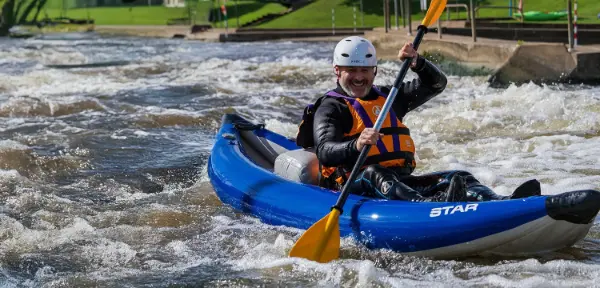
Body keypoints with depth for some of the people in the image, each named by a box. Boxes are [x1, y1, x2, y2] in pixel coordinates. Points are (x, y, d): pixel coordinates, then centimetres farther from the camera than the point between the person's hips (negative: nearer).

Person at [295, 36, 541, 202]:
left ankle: (500, 204, -44)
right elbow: (325, 152, -15)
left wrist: (417, 64, 1)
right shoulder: (330, 108, 4)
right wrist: (356, 146, -37)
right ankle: (430, 207, -67)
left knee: (460, 178, -14)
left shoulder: (387, 98, 25)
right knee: (372, 174, -40)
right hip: (354, 188, -6)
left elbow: (437, 84, 24)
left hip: (401, 183, 7)